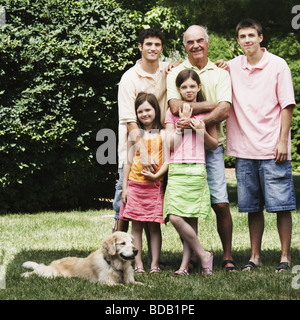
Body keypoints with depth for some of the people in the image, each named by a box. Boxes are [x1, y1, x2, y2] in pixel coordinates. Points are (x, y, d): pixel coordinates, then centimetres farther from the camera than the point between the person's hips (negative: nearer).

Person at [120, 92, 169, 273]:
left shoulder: (162, 134, 3)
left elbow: (166, 161, 1)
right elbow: (128, 162, 11)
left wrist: (156, 175, -17)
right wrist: (124, 187, 7)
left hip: (154, 185, -2)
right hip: (135, 184, 2)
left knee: (154, 225, 0)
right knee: (136, 226, 2)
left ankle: (155, 264, 5)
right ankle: (138, 264, 7)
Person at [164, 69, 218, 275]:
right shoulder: (172, 112, 12)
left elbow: (215, 145, 13)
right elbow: (170, 145, 3)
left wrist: (202, 131, -5)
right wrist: (183, 122, -4)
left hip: (196, 170, -1)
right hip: (176, 170, 1)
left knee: (191, 219, -10)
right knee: (175, 217, -12)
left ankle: (185, 263, 0)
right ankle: (204, 255, 0)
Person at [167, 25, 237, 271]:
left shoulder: (221, 74, 8)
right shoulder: (175, 73, 5)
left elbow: (224, 112, -6)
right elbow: (176, 107, -13)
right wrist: (211, 106, -9)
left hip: (211, 147, 1)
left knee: (221, 204, -4)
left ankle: (228, 256, 8)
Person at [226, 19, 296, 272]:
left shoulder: (277, 65, 0)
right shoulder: (232, 67, 9)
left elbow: (287, 105, -2)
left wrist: (282, 141, -8)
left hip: (273, 149, -3)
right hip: (244, 149, 3)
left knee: (281, 205, -2)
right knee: (252, 207, 8)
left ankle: (285, 255, 5)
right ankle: (255, 256, 15)